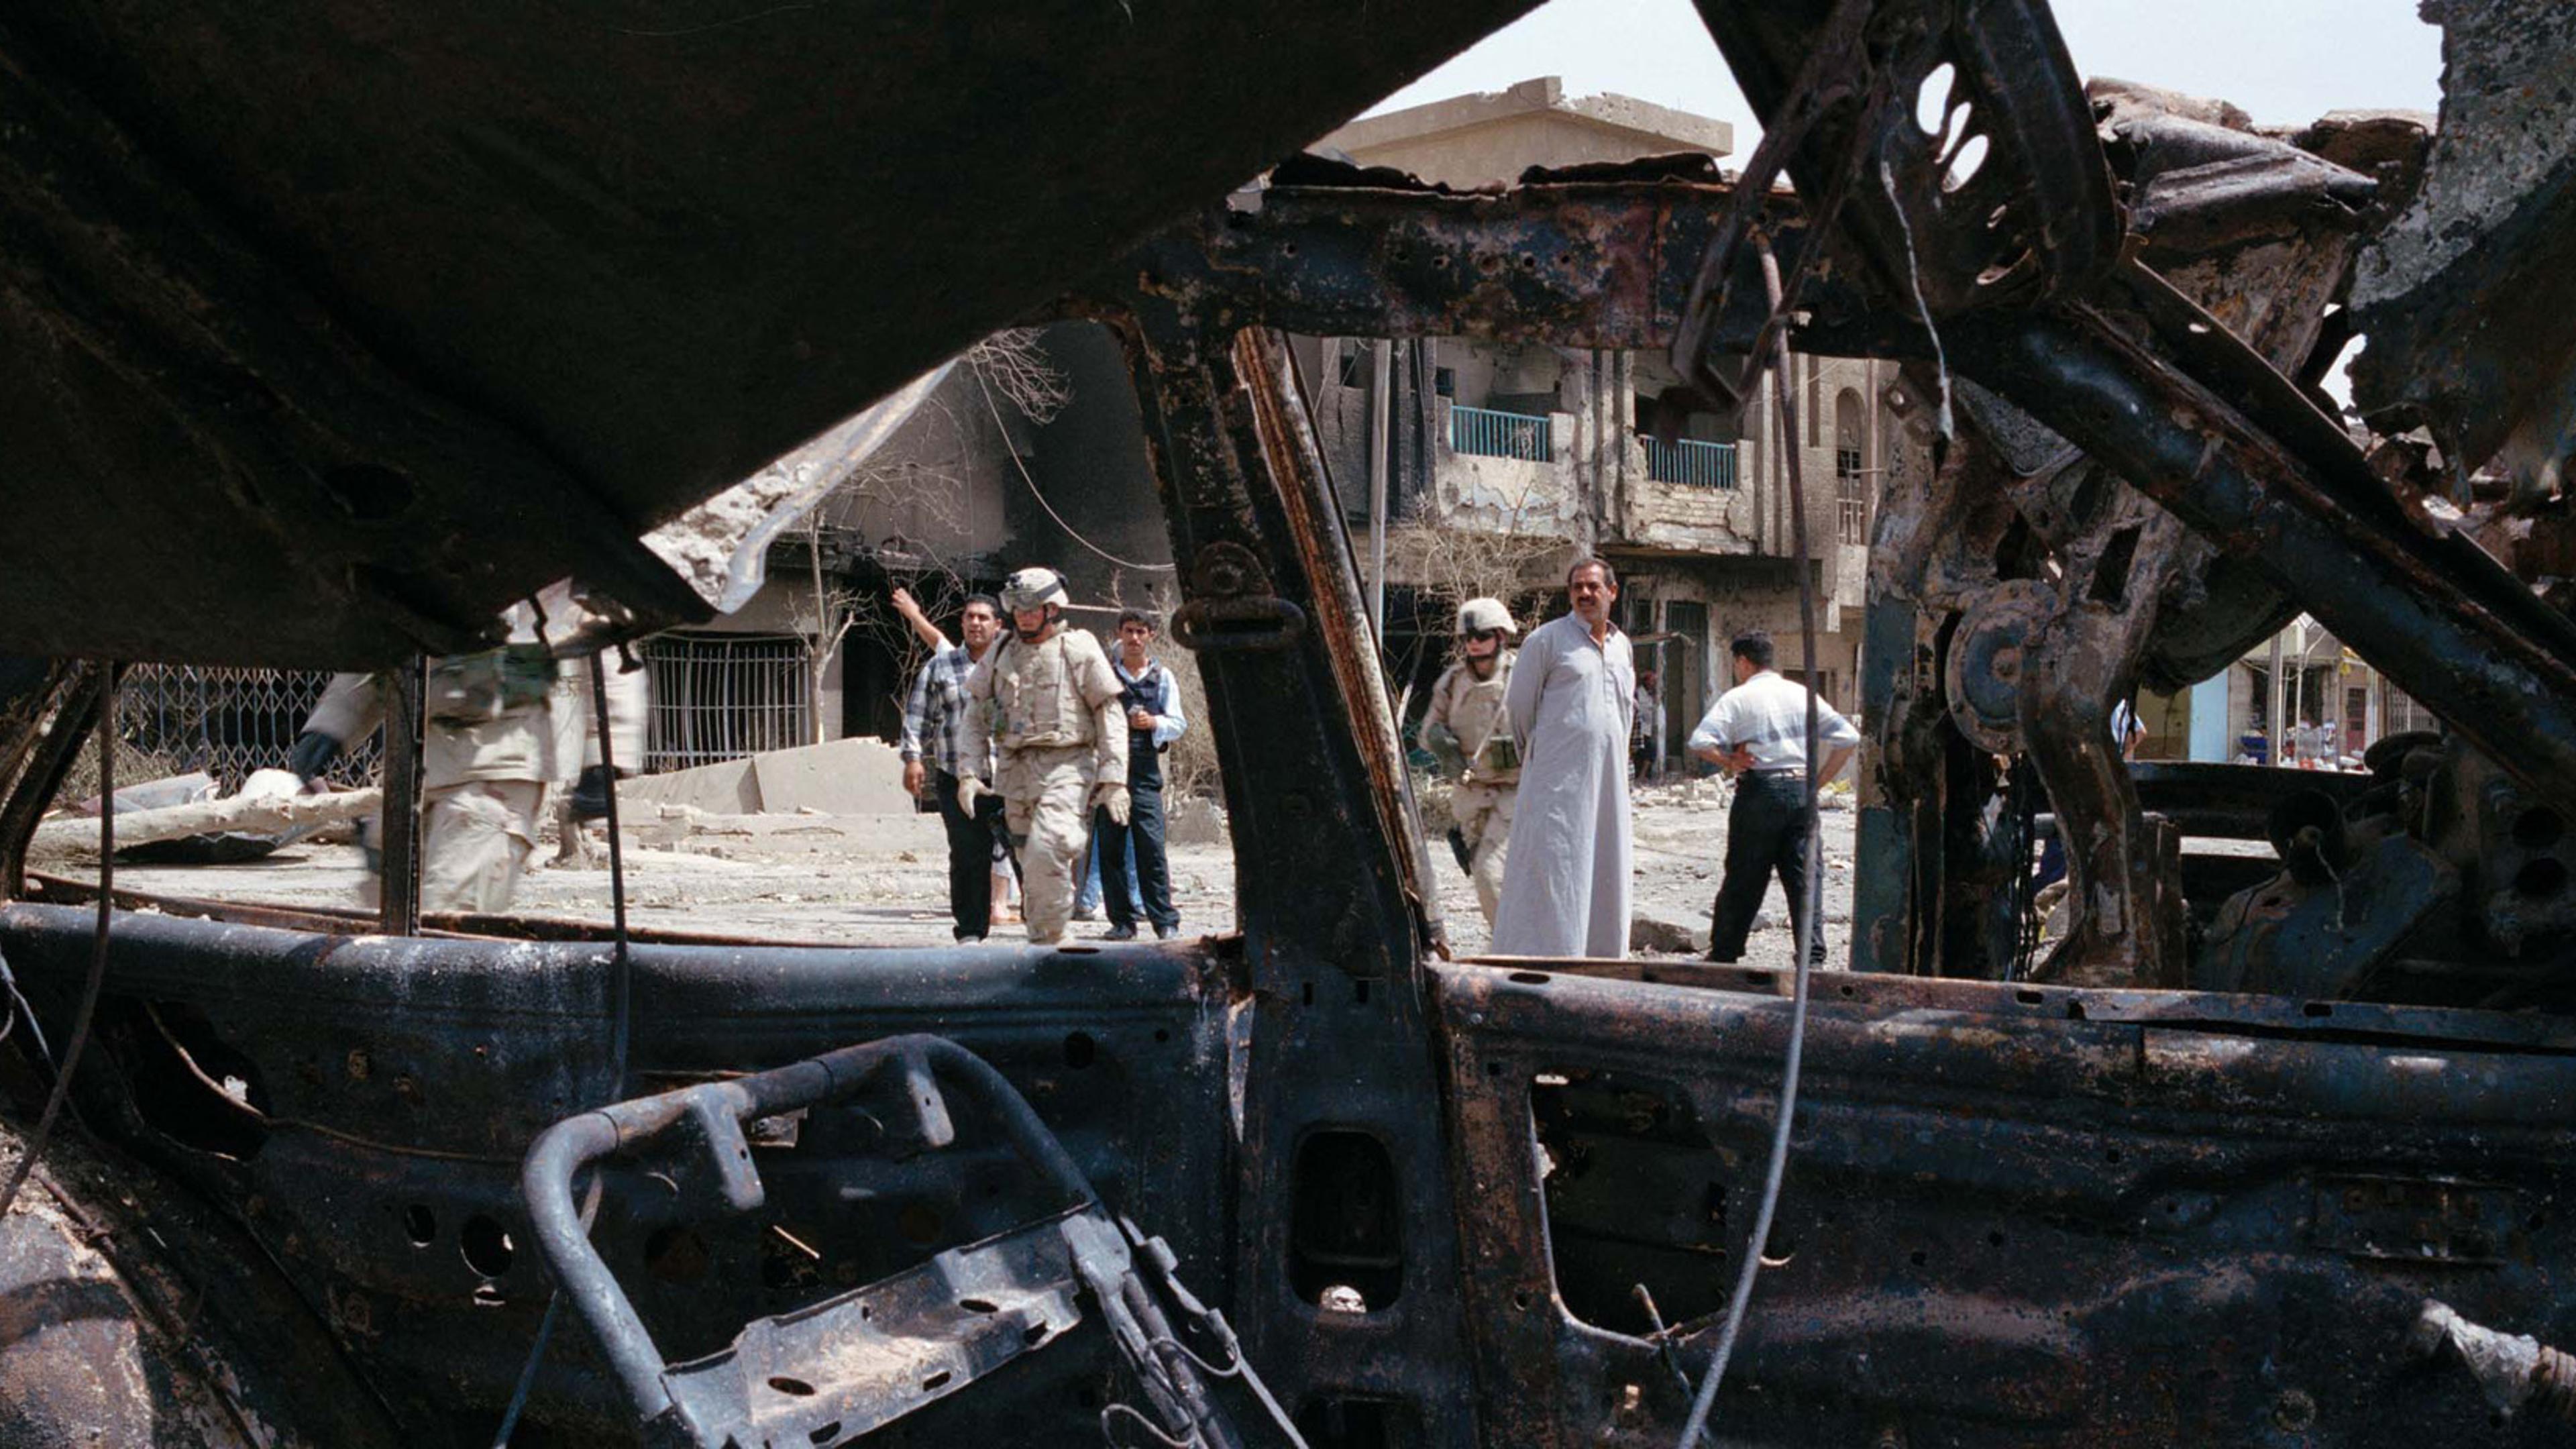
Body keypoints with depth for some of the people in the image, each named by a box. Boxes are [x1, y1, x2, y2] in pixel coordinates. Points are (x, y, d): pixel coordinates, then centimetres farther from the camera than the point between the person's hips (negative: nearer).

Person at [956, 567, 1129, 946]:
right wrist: (969, 772, 5)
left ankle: (1047, 937, -13)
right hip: (1015, 769, 5)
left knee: (1044, 851, -21)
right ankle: (1042, 934, 19)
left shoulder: (1079, 649, 0)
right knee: (1032, 864, 8)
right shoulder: (1001, 653, 12)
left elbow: (1111, 715, -2)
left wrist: (1114, 778, -8)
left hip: (1066, 765, -5)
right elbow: (976, 715, 15)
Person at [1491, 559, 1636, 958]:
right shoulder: (1547, 639, -3)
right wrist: (1534, 756, 13)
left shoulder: (1624, 647, 15)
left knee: (1603, 876, 7)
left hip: (1608, 781, 6)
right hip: (1557, 779, -6)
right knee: (1551, 875, -9)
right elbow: (1517, 704, 3)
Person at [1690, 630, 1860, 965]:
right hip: (1802, 790, 3)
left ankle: (1724, 954, 16)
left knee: (1742, 879, 6)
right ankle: (1813, 957, -1)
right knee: (1804, 878, 4)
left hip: (1759, 790, -3)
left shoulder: (1737, 698, -1)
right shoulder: (1802, 694, 11)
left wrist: (1728, 763, 1)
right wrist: (1819, 779, 10)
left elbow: (1700, 743, -14)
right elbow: (1848, 738, 7)